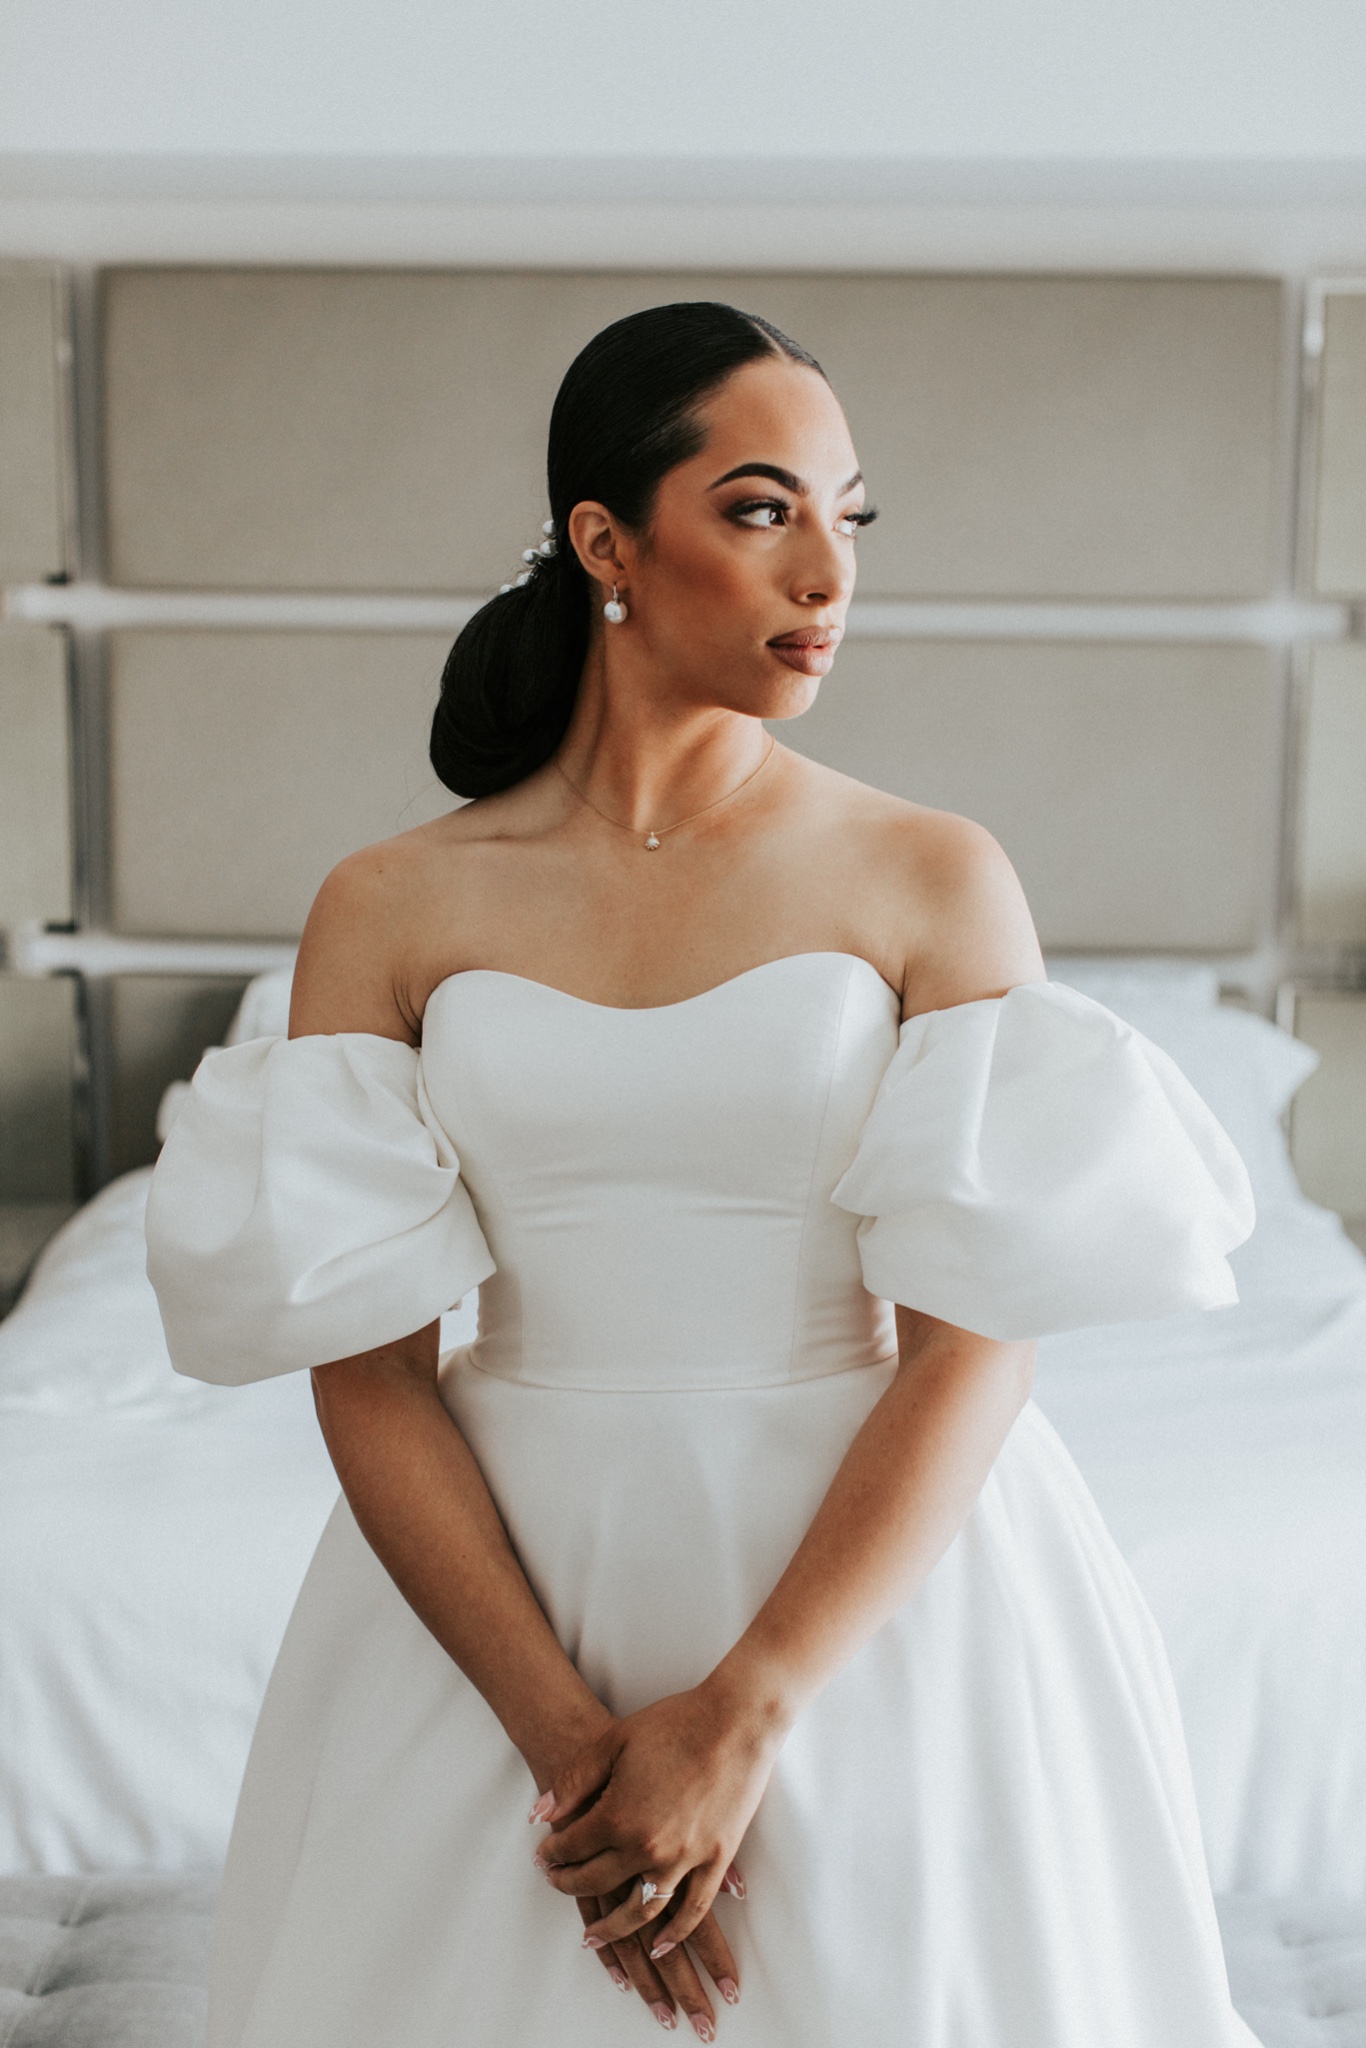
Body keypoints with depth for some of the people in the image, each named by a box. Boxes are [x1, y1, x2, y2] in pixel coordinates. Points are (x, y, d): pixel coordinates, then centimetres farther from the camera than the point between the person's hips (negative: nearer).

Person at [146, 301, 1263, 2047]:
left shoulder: (936, 880, -6)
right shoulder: (392, 909, -3)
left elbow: (974, 1345, -11)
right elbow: (366, 1371, -6)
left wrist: (741, 1718, -16)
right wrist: (565, 1738, -14)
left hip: (872, 1575, 0)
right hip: (499, 1579, 1)